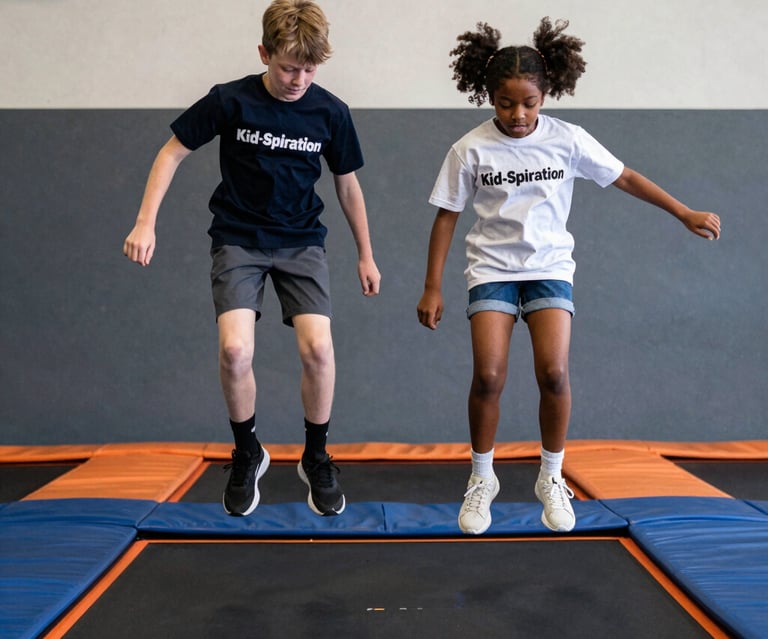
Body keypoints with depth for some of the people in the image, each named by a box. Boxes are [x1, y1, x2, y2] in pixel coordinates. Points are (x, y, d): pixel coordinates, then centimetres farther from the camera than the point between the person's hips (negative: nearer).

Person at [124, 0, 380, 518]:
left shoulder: (331, 112, -5)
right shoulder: (230, 101, -10)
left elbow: (347, 184, 8)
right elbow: (174, 151, 1)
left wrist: (366, 255, 13)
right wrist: (146, 222, -7)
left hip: (302, 241, 1)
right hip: (238, 240, -1)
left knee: (318, 346, -19)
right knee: (234, 349, -21)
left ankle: (316, 458, 7)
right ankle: (248, 455, 7)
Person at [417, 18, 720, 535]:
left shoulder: (568, 140, -5)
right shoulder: (470, 150, -7)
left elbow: (624, 177, 5)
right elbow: (447, 216, -1)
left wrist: (685, 213, 2)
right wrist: (433, 288, -1)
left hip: (550, 268, 1)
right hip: (492, 269, -1)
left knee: (553, 372, -15)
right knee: (488, 376, -14)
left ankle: (552, 478, 9)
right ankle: (482, 479, 10)